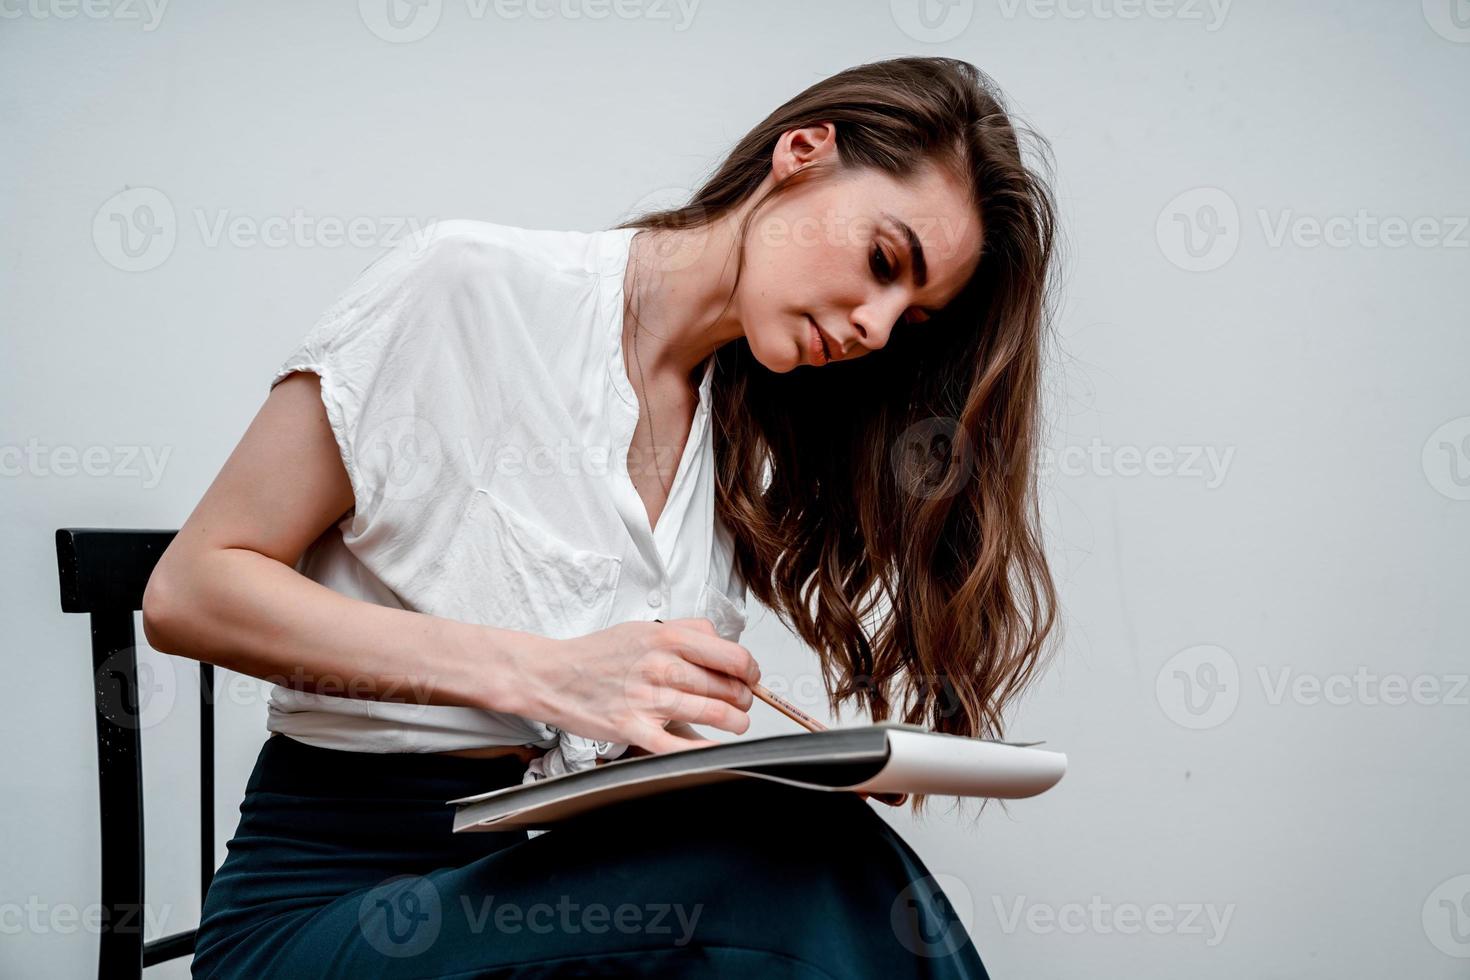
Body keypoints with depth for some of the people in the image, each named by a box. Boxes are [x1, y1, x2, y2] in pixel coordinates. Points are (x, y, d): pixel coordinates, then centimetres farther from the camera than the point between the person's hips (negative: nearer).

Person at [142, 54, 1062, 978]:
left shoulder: (759, 442, 11)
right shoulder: (472, 286, -8)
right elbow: (189, 591, -9)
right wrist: (540, 675, -21)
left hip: (568, 889, 5)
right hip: (331, 900, -5)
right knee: (797, 867, -31)